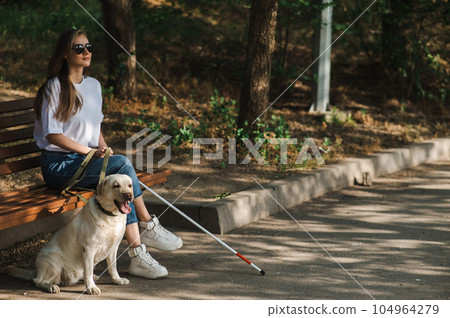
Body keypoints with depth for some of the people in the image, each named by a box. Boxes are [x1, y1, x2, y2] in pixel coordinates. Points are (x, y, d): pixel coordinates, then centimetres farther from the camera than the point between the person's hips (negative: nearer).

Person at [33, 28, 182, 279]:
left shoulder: (94, 85, 15)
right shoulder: (55, 87, -8)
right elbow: (52, 134, -12)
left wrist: (104, 150, 1)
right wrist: (90, 152, -17)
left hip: (89, 161, 6)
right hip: (59, 165, -6)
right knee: (122, 163, -28)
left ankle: (138, 256, -28)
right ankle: (148, 225, -17)